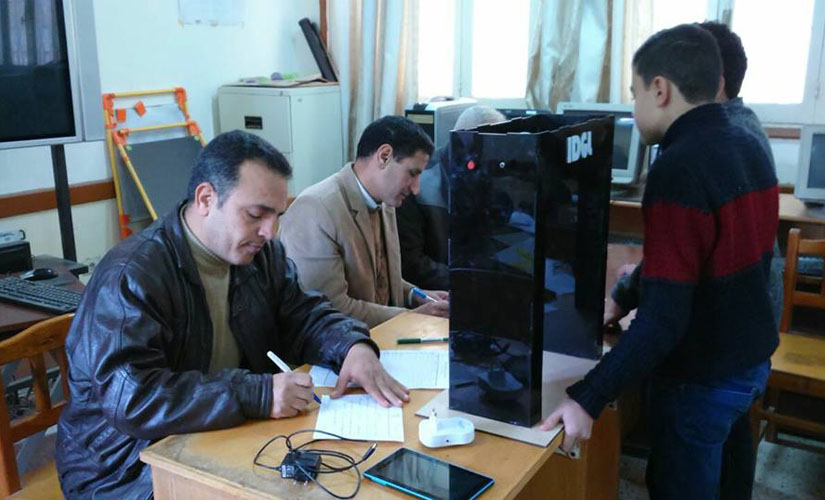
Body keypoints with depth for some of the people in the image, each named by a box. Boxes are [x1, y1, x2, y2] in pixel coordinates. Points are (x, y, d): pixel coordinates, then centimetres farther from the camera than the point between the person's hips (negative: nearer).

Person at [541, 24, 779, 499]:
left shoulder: (680, 168, -27)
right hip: (752, 357, 8)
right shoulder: (750, 145, 0)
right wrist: (640, 282, 25)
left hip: (704, 377, -8)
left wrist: (588, 399, -29)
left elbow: (664, 316, -30)